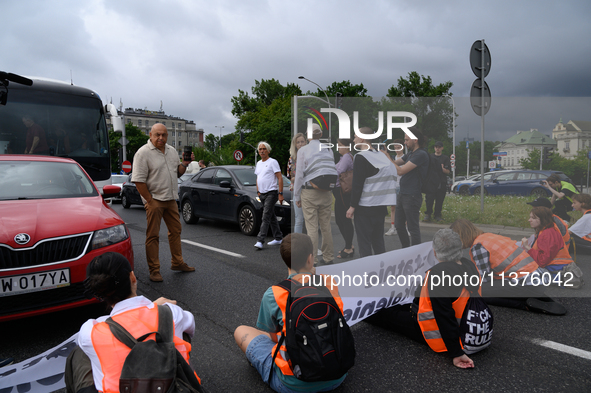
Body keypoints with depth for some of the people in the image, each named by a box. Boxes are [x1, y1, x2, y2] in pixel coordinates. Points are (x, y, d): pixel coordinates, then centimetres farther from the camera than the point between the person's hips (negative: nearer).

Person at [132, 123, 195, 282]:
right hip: (154, 200, -7)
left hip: (171, 199, 7)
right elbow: (139, 180, -14)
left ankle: (177, 263, 27)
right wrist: (150, 201, -16)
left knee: (175, 230, 13)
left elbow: (177, 173, 20)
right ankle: (154, 270, 8)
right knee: (152, 235, 0)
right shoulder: (143, 153, -10)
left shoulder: (172, 151, 11)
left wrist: (184, 164, -1)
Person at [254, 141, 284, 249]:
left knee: (266, 216, -13)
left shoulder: (273, 162, -7)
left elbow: (280, 178, -11)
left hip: (271, 193, -8)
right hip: (262, 194, 8)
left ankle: (260, 241, -17)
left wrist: (280, 194, -17)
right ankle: (278, 238, 22)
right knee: (272, 216, 13)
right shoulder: (259, 163, 16)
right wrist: (258, 191, 14)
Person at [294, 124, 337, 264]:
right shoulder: (328, 149, 10)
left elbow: (299, 174, -5)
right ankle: (328, 257, 19)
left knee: (312, 227, 0)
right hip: (326, 193, 4)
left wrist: (296, 196, 0)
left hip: (309, 193, -4)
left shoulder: (303, 150, -3)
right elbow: (334, 170, 10)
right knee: (326, 225, 11)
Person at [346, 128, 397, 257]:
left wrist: (352, 206, -11)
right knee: (378, 240, 15)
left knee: (364, 243, -1)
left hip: (365, 207, -8)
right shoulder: (382, 156, 12)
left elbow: (357, 185, -16)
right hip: (381, 206, 8)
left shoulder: (361, 157, -11)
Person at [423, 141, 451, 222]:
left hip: (442, 183, 0)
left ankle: (438, 215, 11)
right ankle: (428, 215, 2)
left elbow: (448, 172, 2)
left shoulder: (445, 158, 9)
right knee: (429, 199, -7)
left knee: (439, 200, 2)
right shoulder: (430, 157, 12)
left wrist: (443, 169, -17)